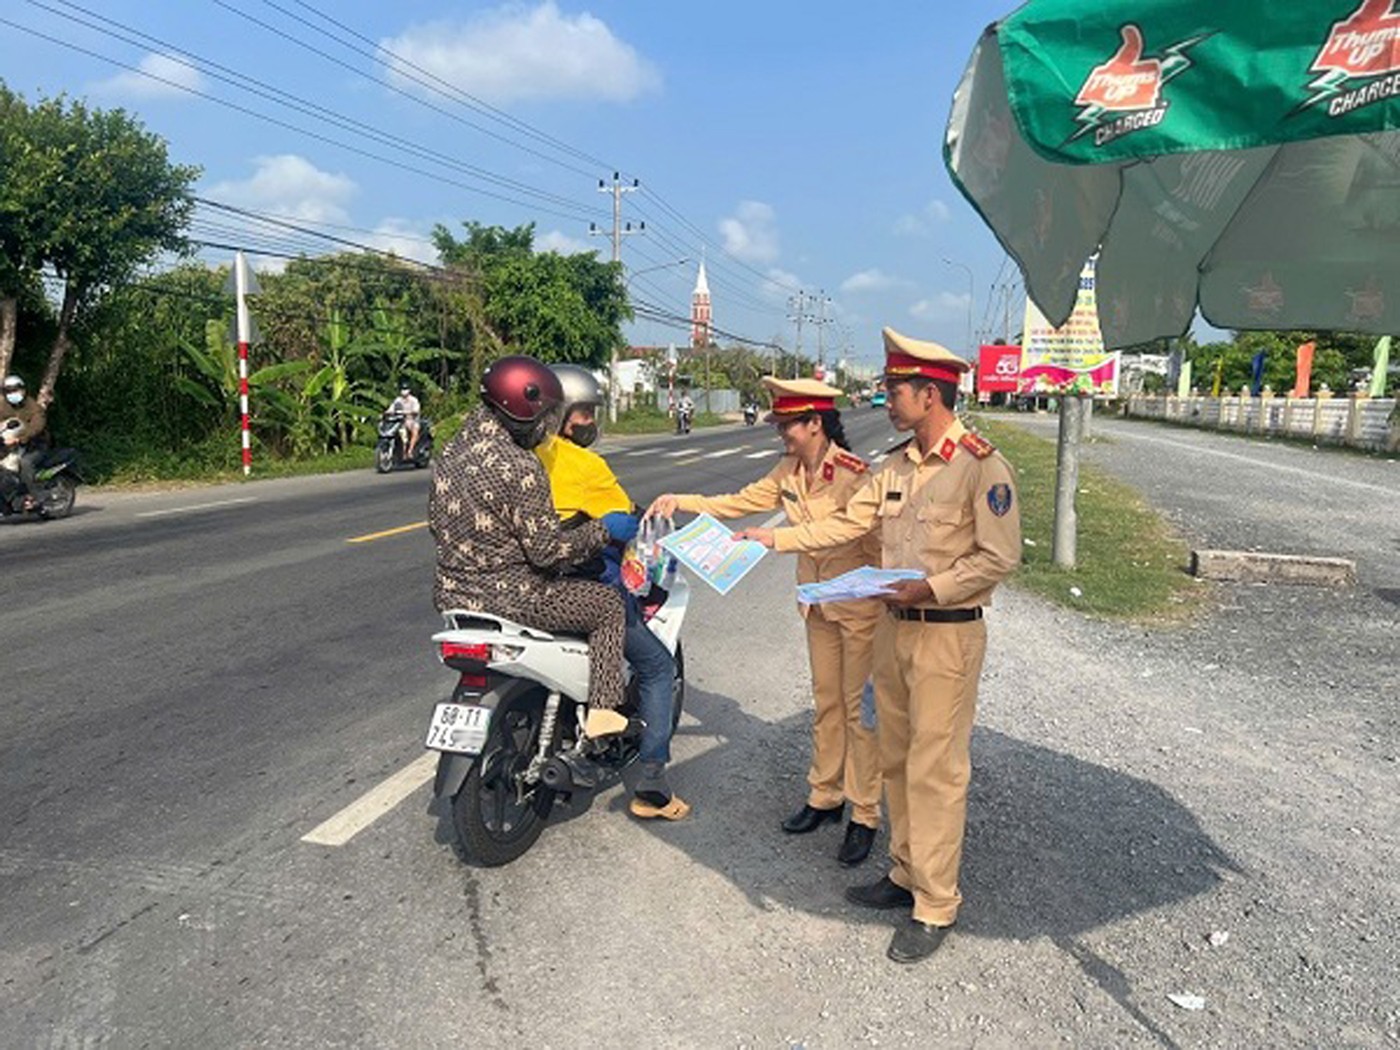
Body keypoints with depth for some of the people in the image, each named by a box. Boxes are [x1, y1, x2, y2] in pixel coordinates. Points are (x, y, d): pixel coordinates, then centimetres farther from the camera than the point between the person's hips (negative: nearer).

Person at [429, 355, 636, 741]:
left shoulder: (454, 451, 3)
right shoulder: (520, 469, -23)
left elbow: (438, 522, 13)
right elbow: (546, 550, -21)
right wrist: (604, 529, -10)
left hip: (452, 592, 9)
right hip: (509, 599, -9)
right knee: (609, 604, 6)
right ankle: (602, 710, 3)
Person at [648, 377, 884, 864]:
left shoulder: (854, 475, -20)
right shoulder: (789, 472, 3)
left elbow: (876, 542, -16)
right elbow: (740, 502, 7)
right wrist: (680, 502, -2)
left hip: (860, 606, -7)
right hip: (819, 605, 7)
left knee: (859, 709, 2)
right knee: (826, 704, 17)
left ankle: (864, 815, 15)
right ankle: (824, 797, 31)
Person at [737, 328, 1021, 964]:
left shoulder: (980, 464, -13)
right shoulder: (896, 466, 10)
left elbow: (999, 555, -16)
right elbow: (845, 524, 13)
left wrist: (929, 589, -22)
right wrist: (770, 539, 8)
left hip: (948, 633, -8)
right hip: (894, 627, 8)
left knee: (934, 769, -1)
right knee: (896, 759, 15)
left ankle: (935, 906, 12)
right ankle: (905, 874, 31)